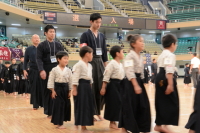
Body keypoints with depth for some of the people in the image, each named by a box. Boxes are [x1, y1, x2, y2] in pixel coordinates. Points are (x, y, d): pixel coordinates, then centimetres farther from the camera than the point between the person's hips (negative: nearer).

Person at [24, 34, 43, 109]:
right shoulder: (29, 49, 5)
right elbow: (25, 60, 7)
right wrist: (25, 70, -2)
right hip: (33, 71, 0)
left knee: (42, 87, 3)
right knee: (34, 88, 2)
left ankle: (43, 103, 15)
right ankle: (35, 105, 10)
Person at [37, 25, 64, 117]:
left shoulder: (58, 45, 14)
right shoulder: (41, 46, 3)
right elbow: (38, 59, -6)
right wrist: (41, 70, -19)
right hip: (47, 72, -3)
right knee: (47, 91, 1)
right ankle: (49, 112, 10)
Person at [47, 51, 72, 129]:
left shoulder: (68, 70, 2)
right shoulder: (54, 70, -8)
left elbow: (70, 81, 6)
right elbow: (51, 81, -6)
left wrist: (70, 91, 4)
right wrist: (53, 91, -10)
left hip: (65, 88, 4)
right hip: (58, 88, -4)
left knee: (66, 105, 8)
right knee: (58, 105, -3)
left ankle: (60, 121, 24)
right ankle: (59, 123, 5)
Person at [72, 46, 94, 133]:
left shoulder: (89, 65, 14)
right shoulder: (79, 64, -14)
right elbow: (75, 78, -16)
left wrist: (90, 87, 21)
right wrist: (74, 89, -19)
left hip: (87, 86, 10)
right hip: (82, 86, -9)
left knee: (88, 106, 12)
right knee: (82, 106, -3)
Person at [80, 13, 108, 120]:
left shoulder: (102, 36, 13)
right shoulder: (85, 35, -4)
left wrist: (105, 64, 13)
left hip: (100, 62, 5)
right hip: (90, 62, -5)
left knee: (101, 87, 4)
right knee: (91, 88, -2)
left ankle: (98, 111, 17)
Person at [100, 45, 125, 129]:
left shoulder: (121, 64, 12)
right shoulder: (112, 64, -15)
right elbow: (106, 77, -17)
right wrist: (103, 88, -20)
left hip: (119, 85, 9)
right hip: (113, 85, -9)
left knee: (118, 103, 11)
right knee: (113, 103, -3)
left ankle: (114, 121, 23)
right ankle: (111, 122, 9)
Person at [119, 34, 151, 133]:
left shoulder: (140, 56, 13)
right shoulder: (130, 56, -14)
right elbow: (130, 72, -22)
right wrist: (135, 85, -28)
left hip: (138, 81, 9)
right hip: (131, 83, -9)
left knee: (143, 106, 8)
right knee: (129, 107, -2)